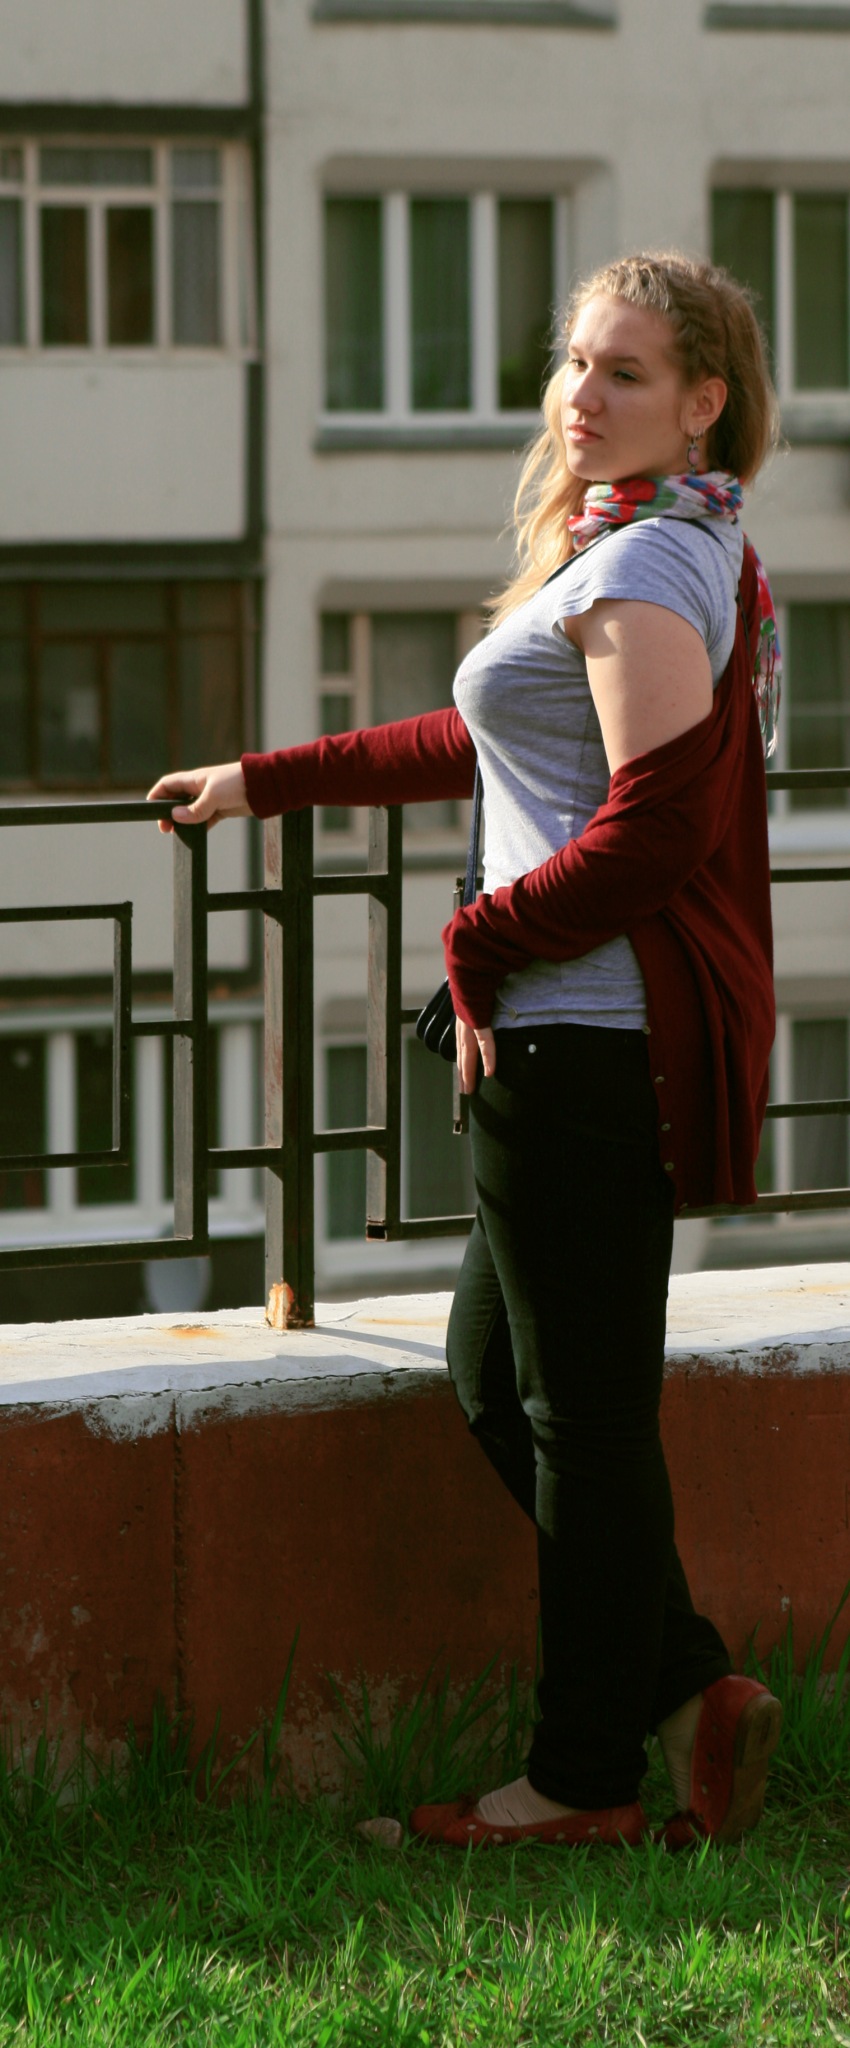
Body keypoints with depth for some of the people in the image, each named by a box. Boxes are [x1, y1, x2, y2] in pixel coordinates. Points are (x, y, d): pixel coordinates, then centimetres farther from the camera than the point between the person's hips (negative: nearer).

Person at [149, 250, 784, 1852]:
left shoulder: (644, 565, -13)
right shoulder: (659, 553, 19)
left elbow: (652, 832, -21)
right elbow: (485, 748, 30)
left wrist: (481, 945, -10)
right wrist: (269, 782, 33)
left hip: (587, 1041, -11)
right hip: (591, 1046, 11)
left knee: (581, 1413, -2)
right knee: (496, 1380, 16)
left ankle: (589, 1775, 6)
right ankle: (686, 1688, 16)